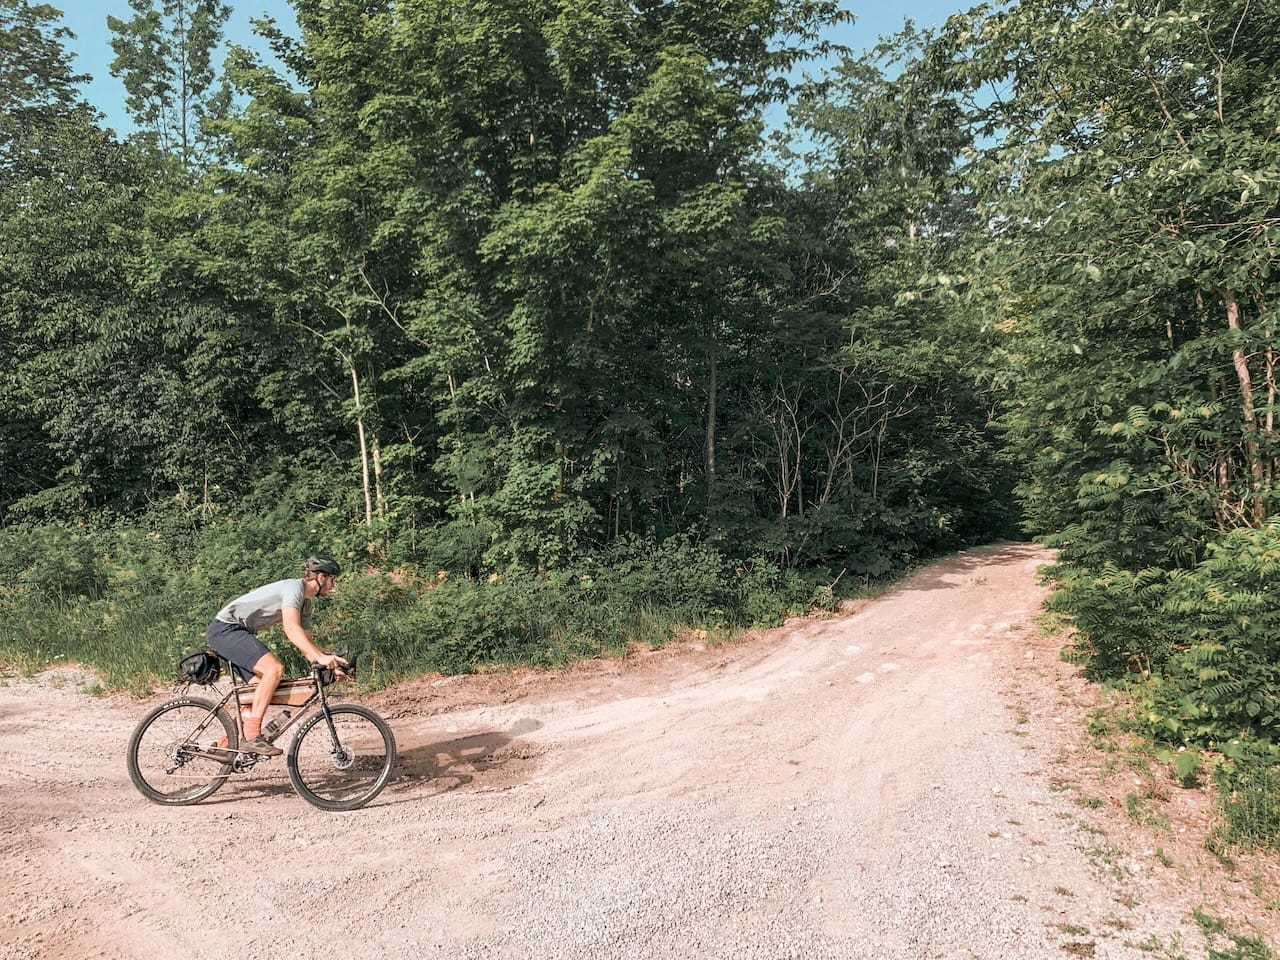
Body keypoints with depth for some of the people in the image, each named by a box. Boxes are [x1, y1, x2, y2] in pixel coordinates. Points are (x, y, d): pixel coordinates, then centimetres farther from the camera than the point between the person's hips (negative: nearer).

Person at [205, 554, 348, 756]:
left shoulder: (305, 603, 15)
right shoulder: (294, 587, -17)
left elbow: (305, 642, 15)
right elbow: (291, 628, -31)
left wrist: (329, 663, 0)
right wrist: (321, 657, -38)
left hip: (235, 633, 11)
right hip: (226, 628, -11)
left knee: (260, 683, 9)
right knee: (274, 668, -23)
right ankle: (252, 737, -24)